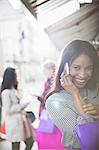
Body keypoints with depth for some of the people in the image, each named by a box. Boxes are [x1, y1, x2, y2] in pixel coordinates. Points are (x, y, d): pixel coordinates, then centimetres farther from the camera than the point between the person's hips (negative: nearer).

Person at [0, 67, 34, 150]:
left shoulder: (15, 90, 12)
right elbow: (8, 110, -18)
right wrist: (22, 106, -14)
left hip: (21, 121, 9)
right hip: (14, 123, -8)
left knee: (30, 142, 9)